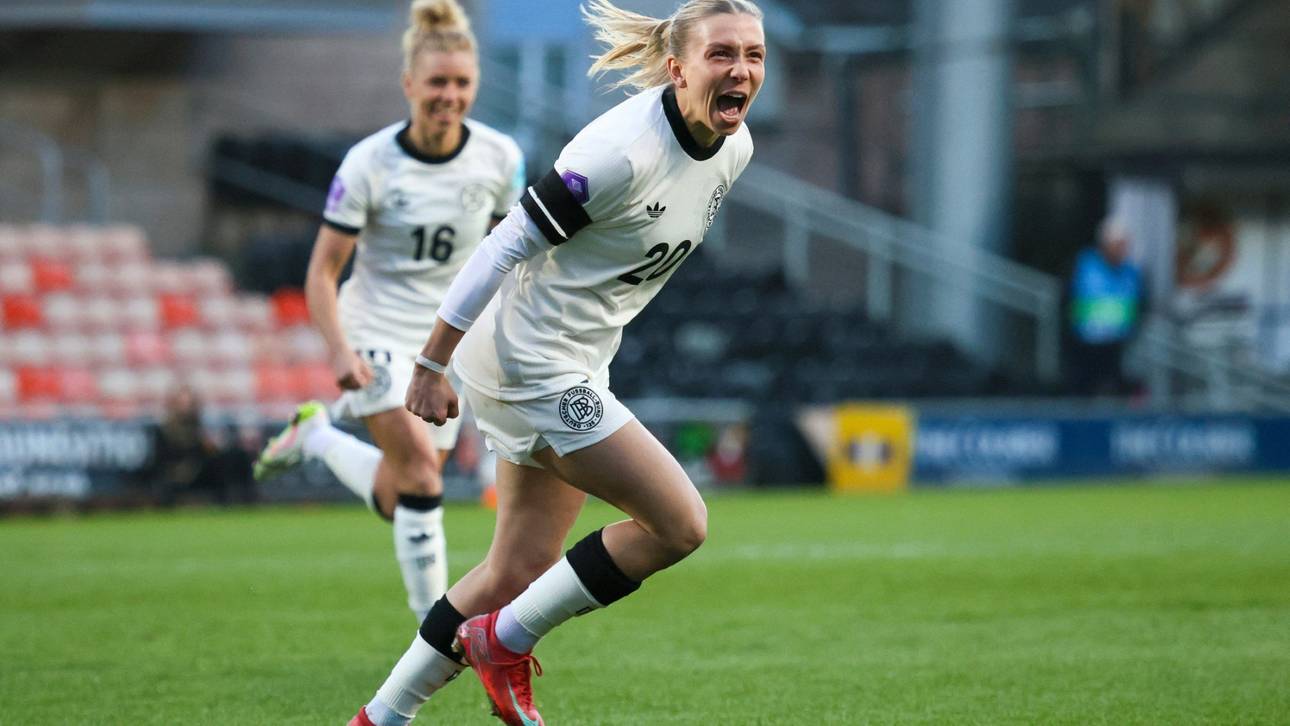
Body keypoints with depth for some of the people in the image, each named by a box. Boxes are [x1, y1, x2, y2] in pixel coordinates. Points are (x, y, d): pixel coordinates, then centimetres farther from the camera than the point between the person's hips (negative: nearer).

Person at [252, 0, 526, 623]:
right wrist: (339, 350, -25)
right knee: (421, 469, -22)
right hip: (376, 336, -4)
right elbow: (323, 270, -11)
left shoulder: (499, 157, -7)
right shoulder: (369, 164, -15)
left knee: (397, 501, 8)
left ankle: (315, 436, 37)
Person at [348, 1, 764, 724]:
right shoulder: (621, 151, -26)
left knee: (518, 572, 12)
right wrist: (433, 364, -16)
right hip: (527, 364, -9)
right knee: (680, 524, -10)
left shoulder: (735, 147, 0)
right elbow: (507, 245, -20)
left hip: (578, 368, 9)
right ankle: (505, 642, 5)